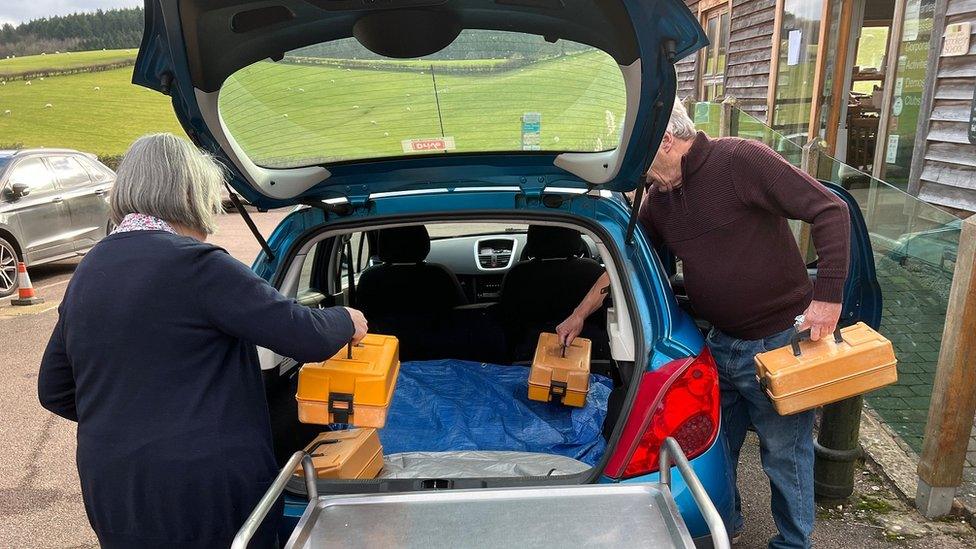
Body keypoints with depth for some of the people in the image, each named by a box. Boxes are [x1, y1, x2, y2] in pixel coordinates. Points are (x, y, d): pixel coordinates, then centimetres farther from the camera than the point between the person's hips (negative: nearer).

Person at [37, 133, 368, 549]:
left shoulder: (88, 271, 7)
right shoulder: (196, 265, -18)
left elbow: (54, 391, 16)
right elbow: (305, 336, -19)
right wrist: (345, 321, 2)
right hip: (208, 493, -7)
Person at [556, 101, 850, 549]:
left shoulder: (740, 160, -17)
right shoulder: (660, 197, 6)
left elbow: (830, 210, -19)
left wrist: (828, 293, -25)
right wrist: (580, 315, 16)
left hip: (780, 340, -7)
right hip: (722, 342, 7)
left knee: (784, 454, 8)